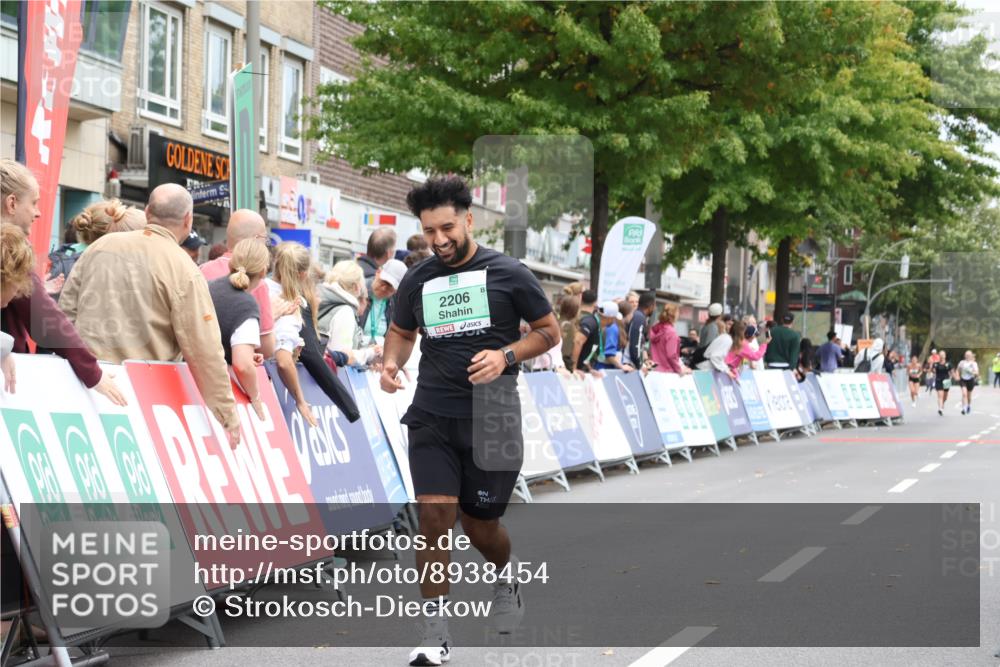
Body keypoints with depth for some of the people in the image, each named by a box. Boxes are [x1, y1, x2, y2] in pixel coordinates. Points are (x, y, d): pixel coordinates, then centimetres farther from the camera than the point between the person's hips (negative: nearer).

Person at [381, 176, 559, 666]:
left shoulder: (508, 273, -3)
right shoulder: (416, 281, 7)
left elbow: (549, 331, 4)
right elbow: (401, 331, 23)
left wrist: (506, 356, -13)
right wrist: (392, 363, 0)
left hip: (491, 418, -2)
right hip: (431, 417, 2)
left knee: (479, 524, 8)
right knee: (434, 515, -12)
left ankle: (505, 573, 45)